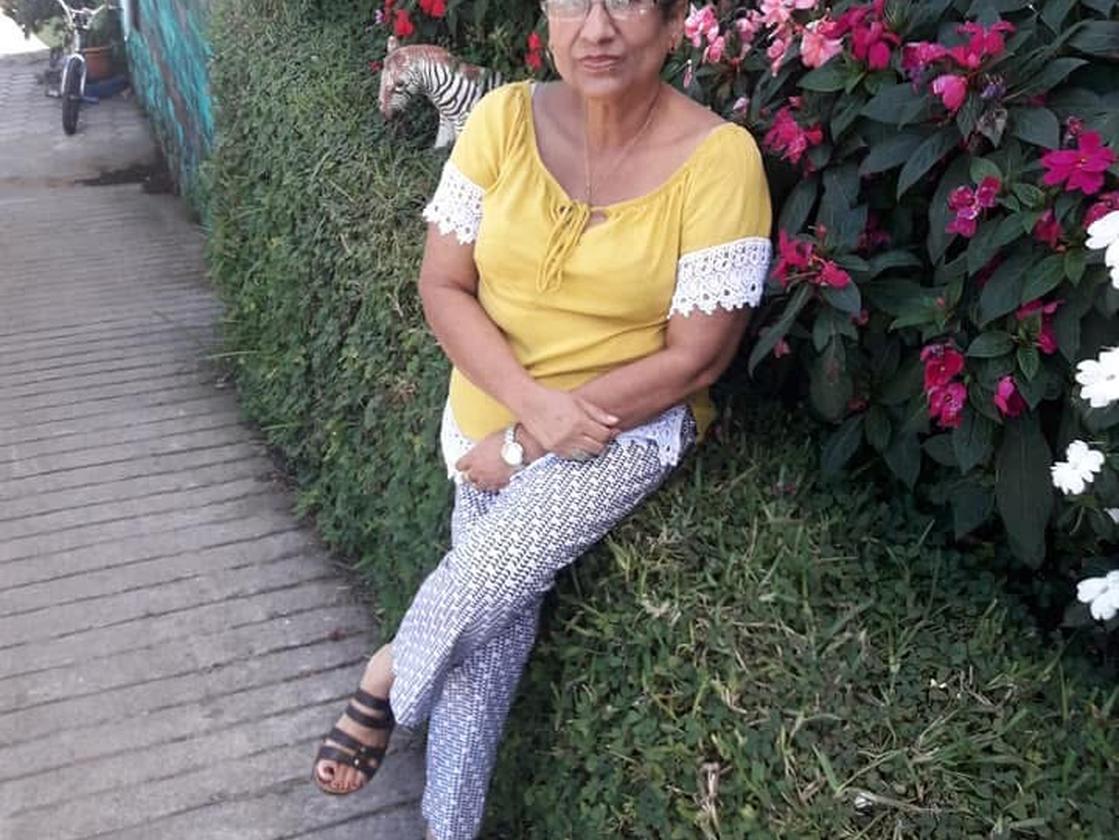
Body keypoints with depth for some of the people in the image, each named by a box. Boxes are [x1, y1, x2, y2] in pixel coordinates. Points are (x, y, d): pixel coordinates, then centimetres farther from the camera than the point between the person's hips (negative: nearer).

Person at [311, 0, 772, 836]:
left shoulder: (718, 157, -18)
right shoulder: (504, 118, -8)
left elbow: (696, 357, -16)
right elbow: (443, 286, -5)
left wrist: (529, 442, -15)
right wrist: (534, 401, -20)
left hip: (631, 424, -3)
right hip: (492, 419, 3)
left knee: (484, 583, -21)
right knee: (490, 626, 3)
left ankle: (387, 678, 13)